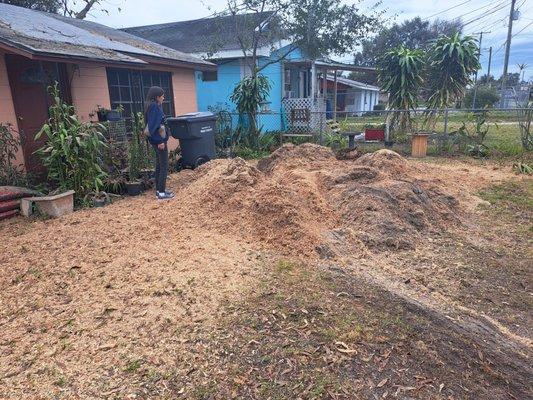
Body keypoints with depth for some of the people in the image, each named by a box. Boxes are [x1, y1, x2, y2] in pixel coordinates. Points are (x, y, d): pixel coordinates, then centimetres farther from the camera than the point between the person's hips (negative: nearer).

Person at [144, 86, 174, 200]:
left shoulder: (152, 106, 13)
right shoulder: (155, 107, -15)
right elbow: (155, 125, -22)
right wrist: (160, 141, -22)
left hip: (156, 140, 10)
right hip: (159, 140, -10)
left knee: (159, 165, 15)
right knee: (164, 166, -5)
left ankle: (159, 190, 23)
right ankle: (161, 193, -3)